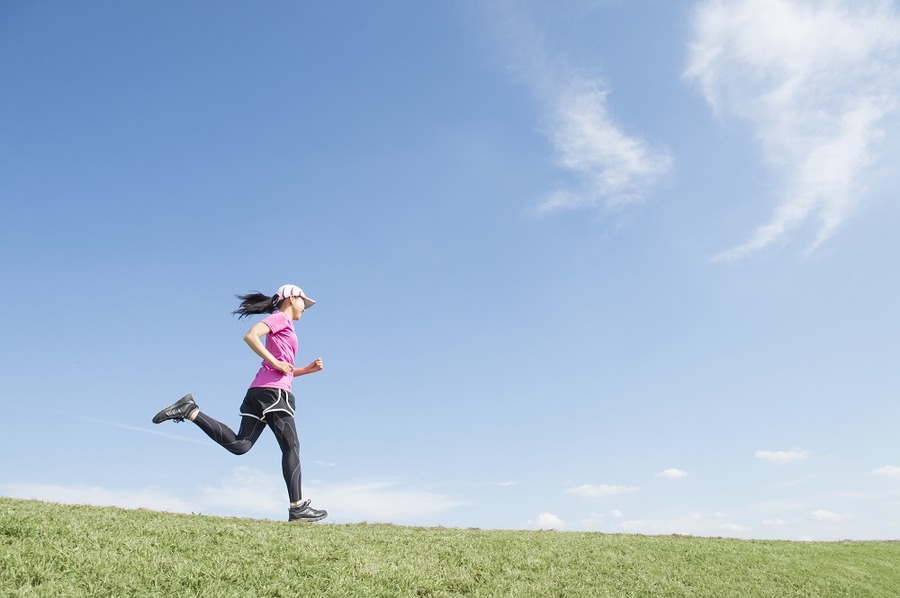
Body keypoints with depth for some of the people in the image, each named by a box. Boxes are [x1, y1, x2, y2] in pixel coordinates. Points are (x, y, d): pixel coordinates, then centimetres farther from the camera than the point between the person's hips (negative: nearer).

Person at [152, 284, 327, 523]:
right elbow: (250, 335, -17)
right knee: (291, 447, -5)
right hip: (273, 391, -9)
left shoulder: (284, 325, 30)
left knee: (239, 444, -4)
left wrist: (309, 369, 18)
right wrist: (275, 362, -15)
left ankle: (190, 411, -5)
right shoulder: (281, 318, 2)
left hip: (259, 392, 9)